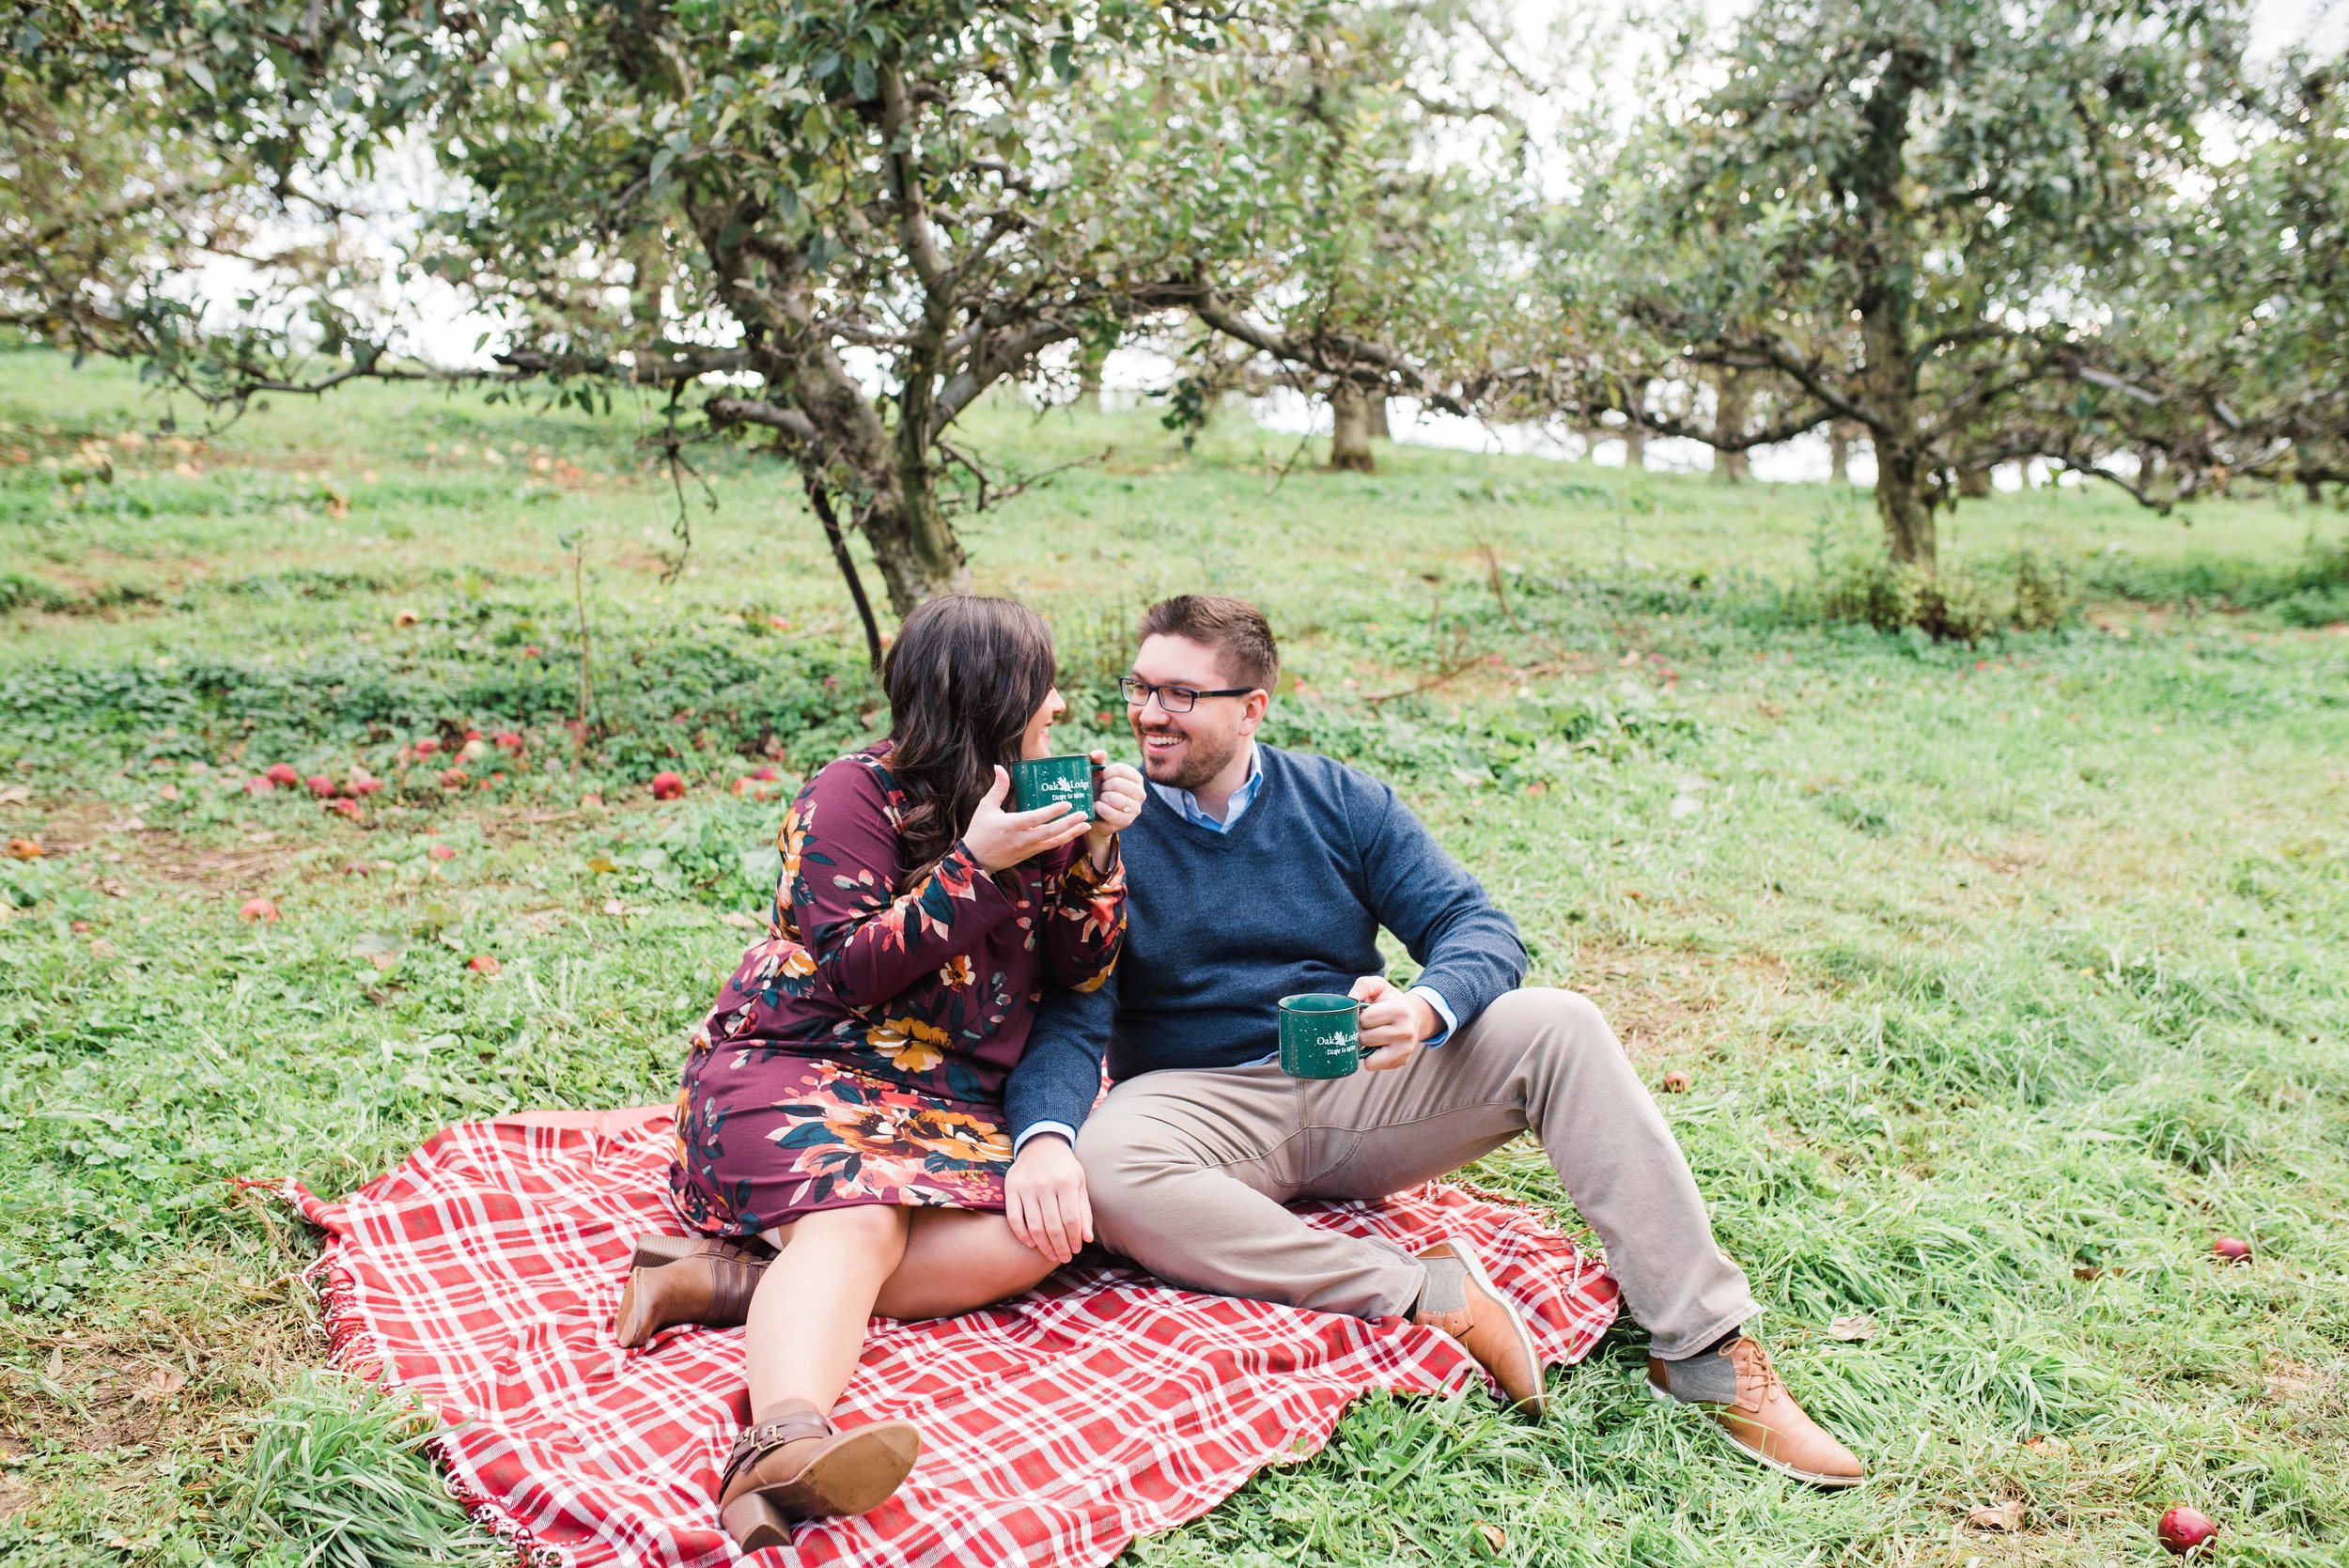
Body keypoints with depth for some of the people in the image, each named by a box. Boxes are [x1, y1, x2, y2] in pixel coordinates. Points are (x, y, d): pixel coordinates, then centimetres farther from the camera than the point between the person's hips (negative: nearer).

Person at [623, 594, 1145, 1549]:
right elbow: (850, 972, -12)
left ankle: (732, 1278, -29)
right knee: (859, 1218, -35)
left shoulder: (1031, 801, 12)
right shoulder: (854, 795, -4)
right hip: (795, 1068, -5)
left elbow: (1081, 975, 10)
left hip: (951, 1107, 5)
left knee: (1051, 1227, -24)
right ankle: (783, 1442, -58)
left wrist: (1098, 852, -5)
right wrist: (973, 865, -19)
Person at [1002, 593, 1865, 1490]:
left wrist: (1423, 1009, -26)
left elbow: (1477, 928, -1)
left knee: (1556, 1027, -19)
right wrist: (1044, 1138, -33)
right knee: (1105, 1164, -35)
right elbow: (1069, 1014, -11)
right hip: (1205, 1105, -2)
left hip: (1359, 1085, 2)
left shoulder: (1341, 802, 5)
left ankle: (1704, 1350, -17)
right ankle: (1427, 1296, -28)